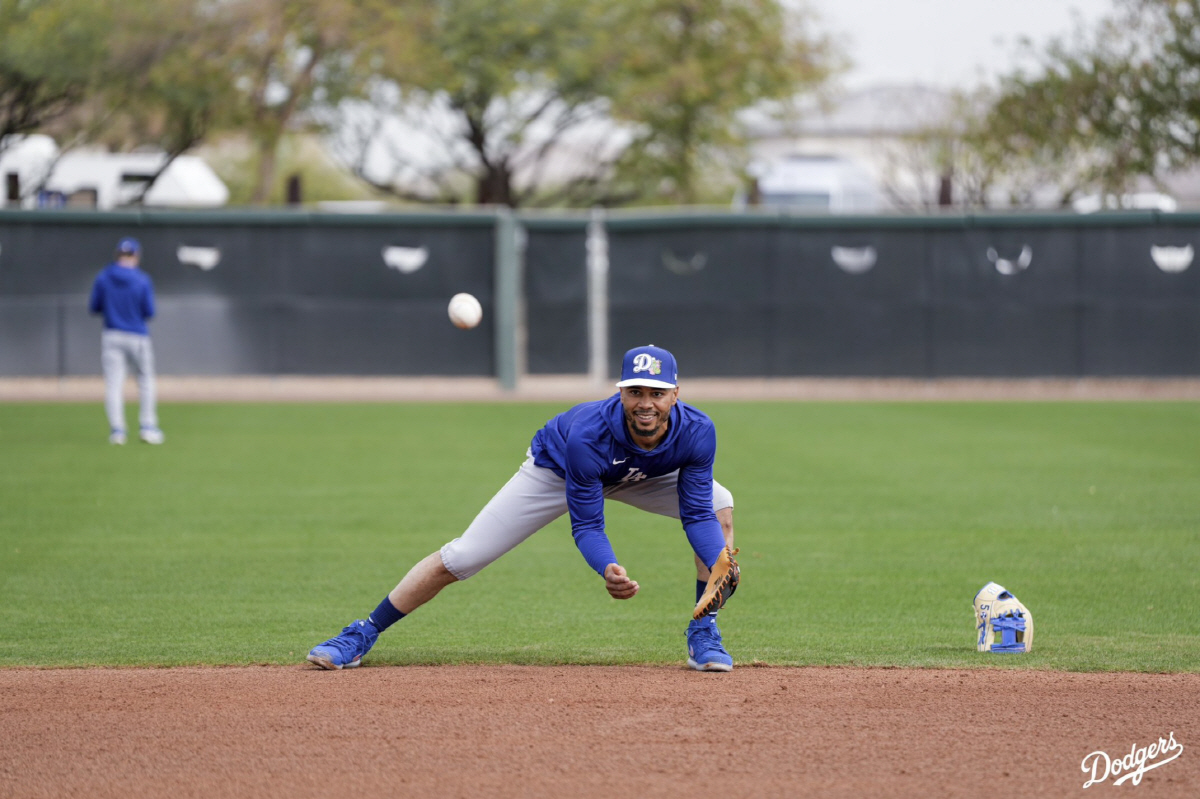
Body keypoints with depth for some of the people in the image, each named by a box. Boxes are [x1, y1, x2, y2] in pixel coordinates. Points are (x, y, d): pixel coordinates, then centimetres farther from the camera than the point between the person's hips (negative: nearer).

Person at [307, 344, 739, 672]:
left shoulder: (696, 432, -34)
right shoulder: (587, 434, -43)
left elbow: (697, 516, -26)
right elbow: (586, 526, -35)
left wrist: (720, 560, -46)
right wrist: (607, 569, -56)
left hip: (639, 476, 4)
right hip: (555, 471, -3)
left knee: (719, 506, -19)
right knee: (460, 557, -12)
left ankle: (703, 634, -7)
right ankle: (360, 637, 1)